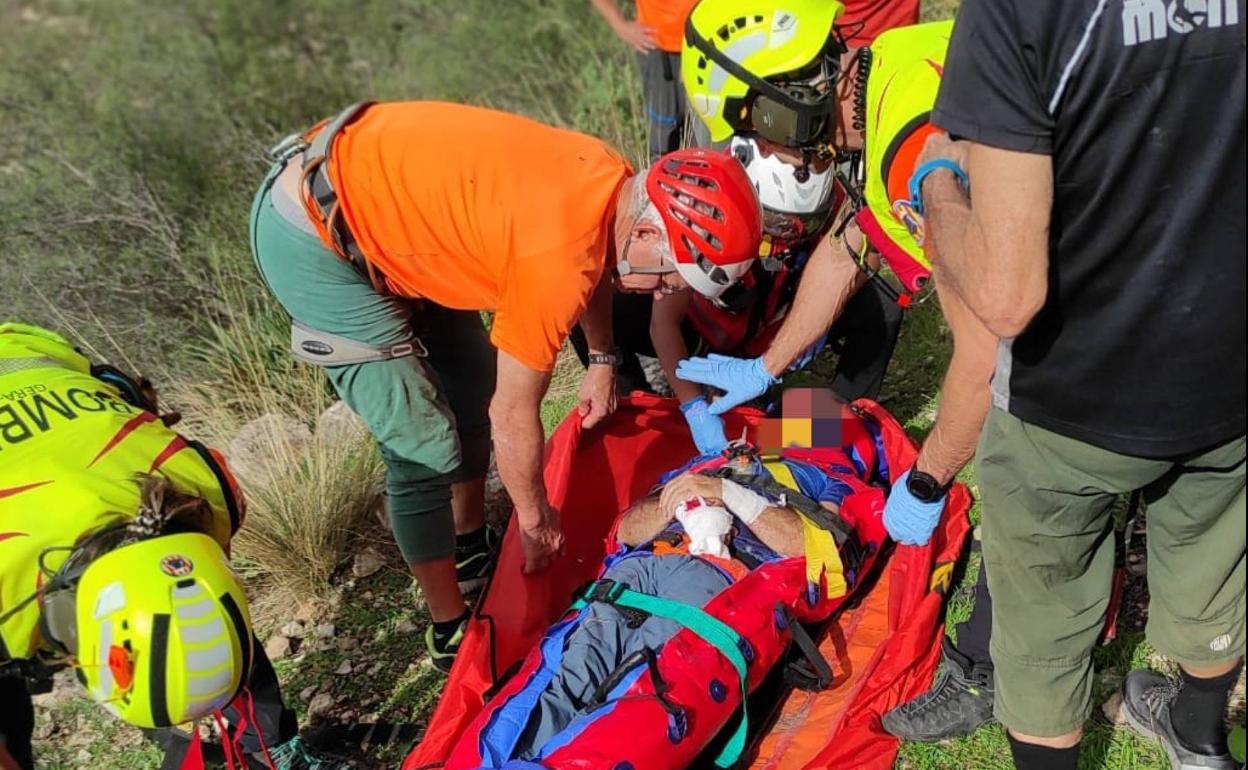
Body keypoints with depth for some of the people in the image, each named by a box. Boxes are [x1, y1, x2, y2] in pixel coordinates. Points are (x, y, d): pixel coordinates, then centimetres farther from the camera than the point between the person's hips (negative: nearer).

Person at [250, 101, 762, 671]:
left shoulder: (613, 181, -6)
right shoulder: (559, 257, -30)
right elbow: (513, 415, -16)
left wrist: (601, 362, 28)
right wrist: (536, 519, 0)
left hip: (368, 179, 9)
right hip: (310, 236, -9)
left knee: (473, 382, 16)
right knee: (425, 447, -5)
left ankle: (472, 545, 36)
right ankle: (451, 630, 13)